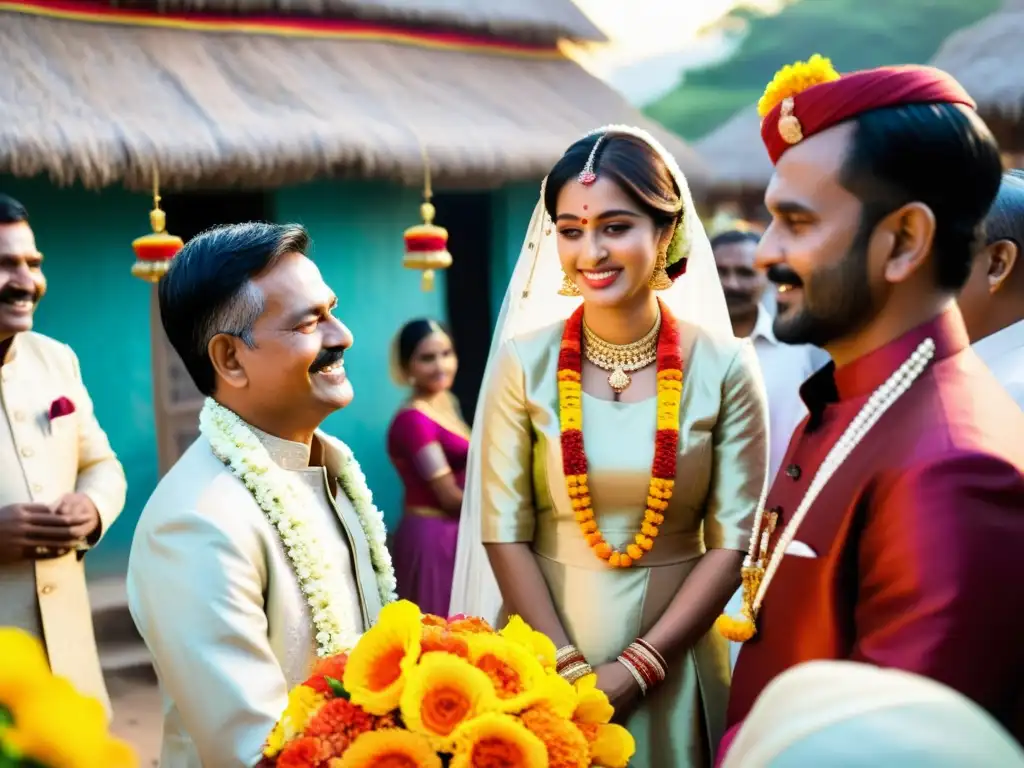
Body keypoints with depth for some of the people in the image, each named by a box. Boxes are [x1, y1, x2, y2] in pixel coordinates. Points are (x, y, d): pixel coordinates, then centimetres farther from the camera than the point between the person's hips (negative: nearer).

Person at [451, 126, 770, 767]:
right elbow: (505, 531, -7)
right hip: (544, 648, 0)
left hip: (673, 658, 0)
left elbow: (733, 540, -7)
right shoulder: (524, 361, -6)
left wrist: (634, 669, -12)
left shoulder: (724, 366, -7)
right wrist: (571, 670, -12)